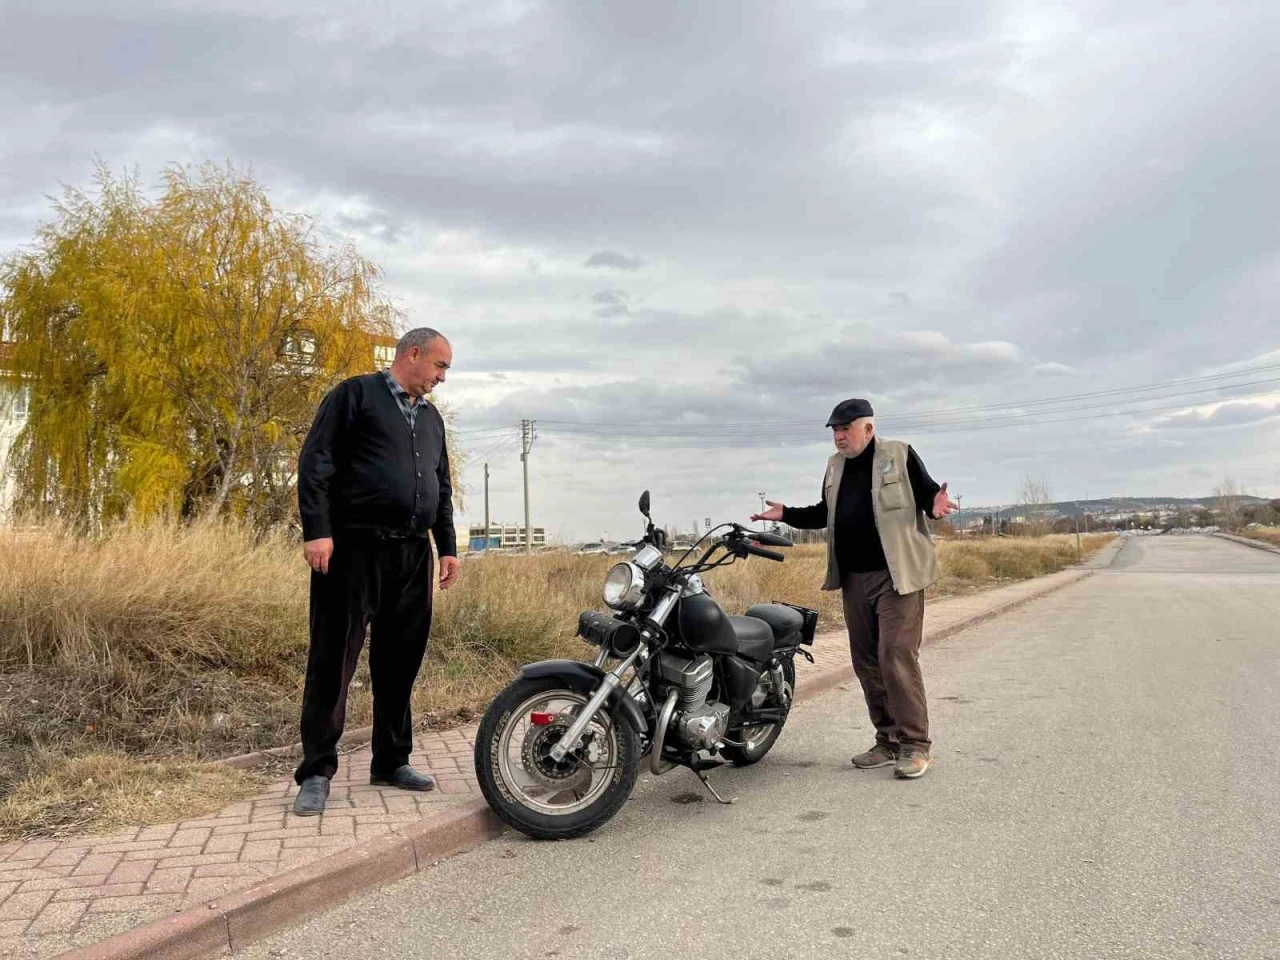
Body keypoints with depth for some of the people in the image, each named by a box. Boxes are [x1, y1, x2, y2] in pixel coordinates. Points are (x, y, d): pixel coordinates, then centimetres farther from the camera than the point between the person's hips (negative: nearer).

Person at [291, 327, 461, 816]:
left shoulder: (431, 418, 22)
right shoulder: (355, 394, 1)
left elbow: (442, 488, 26)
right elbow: (315, 462, -7)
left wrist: (448, 547, 17)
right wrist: (317, 530, -16)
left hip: (412, 554, 7)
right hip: (354, 548, -6)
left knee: (400, 661, 9)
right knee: (333, 660, -3)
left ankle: (391, 761, 21)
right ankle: (316, 771, 5)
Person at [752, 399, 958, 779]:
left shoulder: (900, 455, -4)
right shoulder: (835, 466, 14)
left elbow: (927, 493, -4)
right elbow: (826, 513, 23)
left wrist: (935, 505, -26)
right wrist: (787, 514, 11)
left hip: (896, 575, -7)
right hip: (854, 578, 7)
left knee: (897, 656, -12)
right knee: (867, 662, 9)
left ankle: (915, 744, -2)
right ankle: (888, 741, 19)